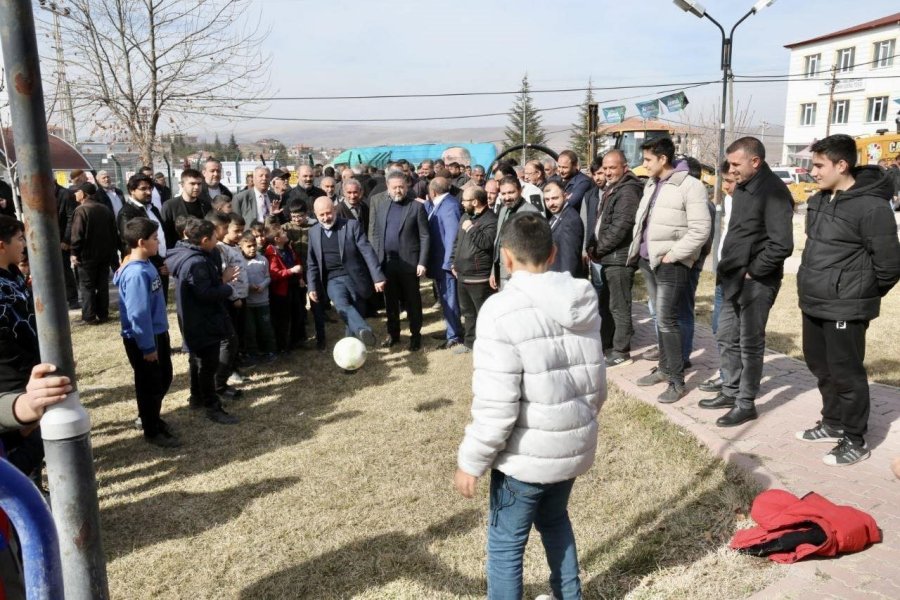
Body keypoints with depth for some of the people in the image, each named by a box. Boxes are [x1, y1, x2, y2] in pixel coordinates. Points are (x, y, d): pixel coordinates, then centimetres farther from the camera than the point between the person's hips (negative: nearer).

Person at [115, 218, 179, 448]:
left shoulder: (146, 265, 3)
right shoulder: (137, 274, -27)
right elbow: (138, 314, -26)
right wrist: (147, 346, -20)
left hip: (157, 333, 9)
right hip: (143, 340, -9)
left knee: (164, 378, 22)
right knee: (150, 384, 7)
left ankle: (151, 418, 41)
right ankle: (152, 431, 25)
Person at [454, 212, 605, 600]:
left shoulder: (503, 310, -22)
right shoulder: (584, 302, -1)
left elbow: (495, 406, -22)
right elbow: (596, 383, 7)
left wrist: (471, 462, -9)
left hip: (527, 454, -7)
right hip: (574, 445, 7)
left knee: (505, 542, 12)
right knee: (554, 521, 29)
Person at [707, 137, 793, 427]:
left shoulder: (773, 191, -17)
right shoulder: (742, 187, 11)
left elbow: (782, 244, -24)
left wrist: (751, 272, -16)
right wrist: (726, 268, 11)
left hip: (756, 282, -9)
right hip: (734, 279, 9)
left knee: (750, 344, 2)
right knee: (726, 338, 17)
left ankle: (746, 404, 14)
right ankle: (730, 392, 31)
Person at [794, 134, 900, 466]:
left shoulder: (871, 207, -19)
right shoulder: (819, 201, 7)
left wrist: (863, 295, -2)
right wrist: (812, 284, 15)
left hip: (845, 310, -8)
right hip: (813, 304, 8)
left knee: (846, 373, 3)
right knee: (821, 366, 19)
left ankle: (855, 440, 19)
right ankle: (833, 424, 37)